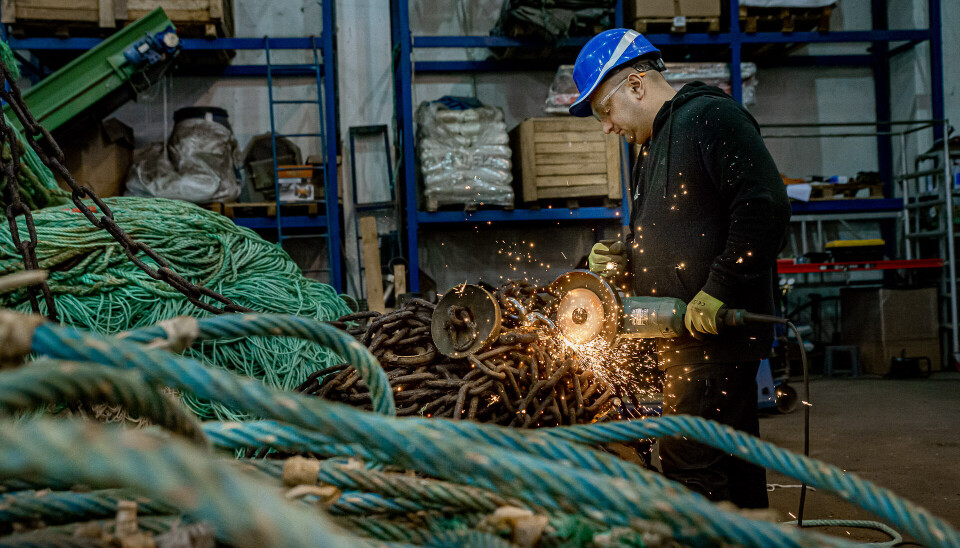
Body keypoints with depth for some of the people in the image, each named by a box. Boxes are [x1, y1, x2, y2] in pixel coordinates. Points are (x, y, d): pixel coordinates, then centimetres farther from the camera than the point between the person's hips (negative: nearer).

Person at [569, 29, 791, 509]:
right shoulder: (653, 147, 21)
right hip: (685, 342, 10)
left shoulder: (710, 117, -8)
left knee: (691, 475, -8)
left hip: (716, 334, -10)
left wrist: (717, 293, -22)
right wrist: (623, 260, 5)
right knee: (733, 468, 16)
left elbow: (766, 207, -20)